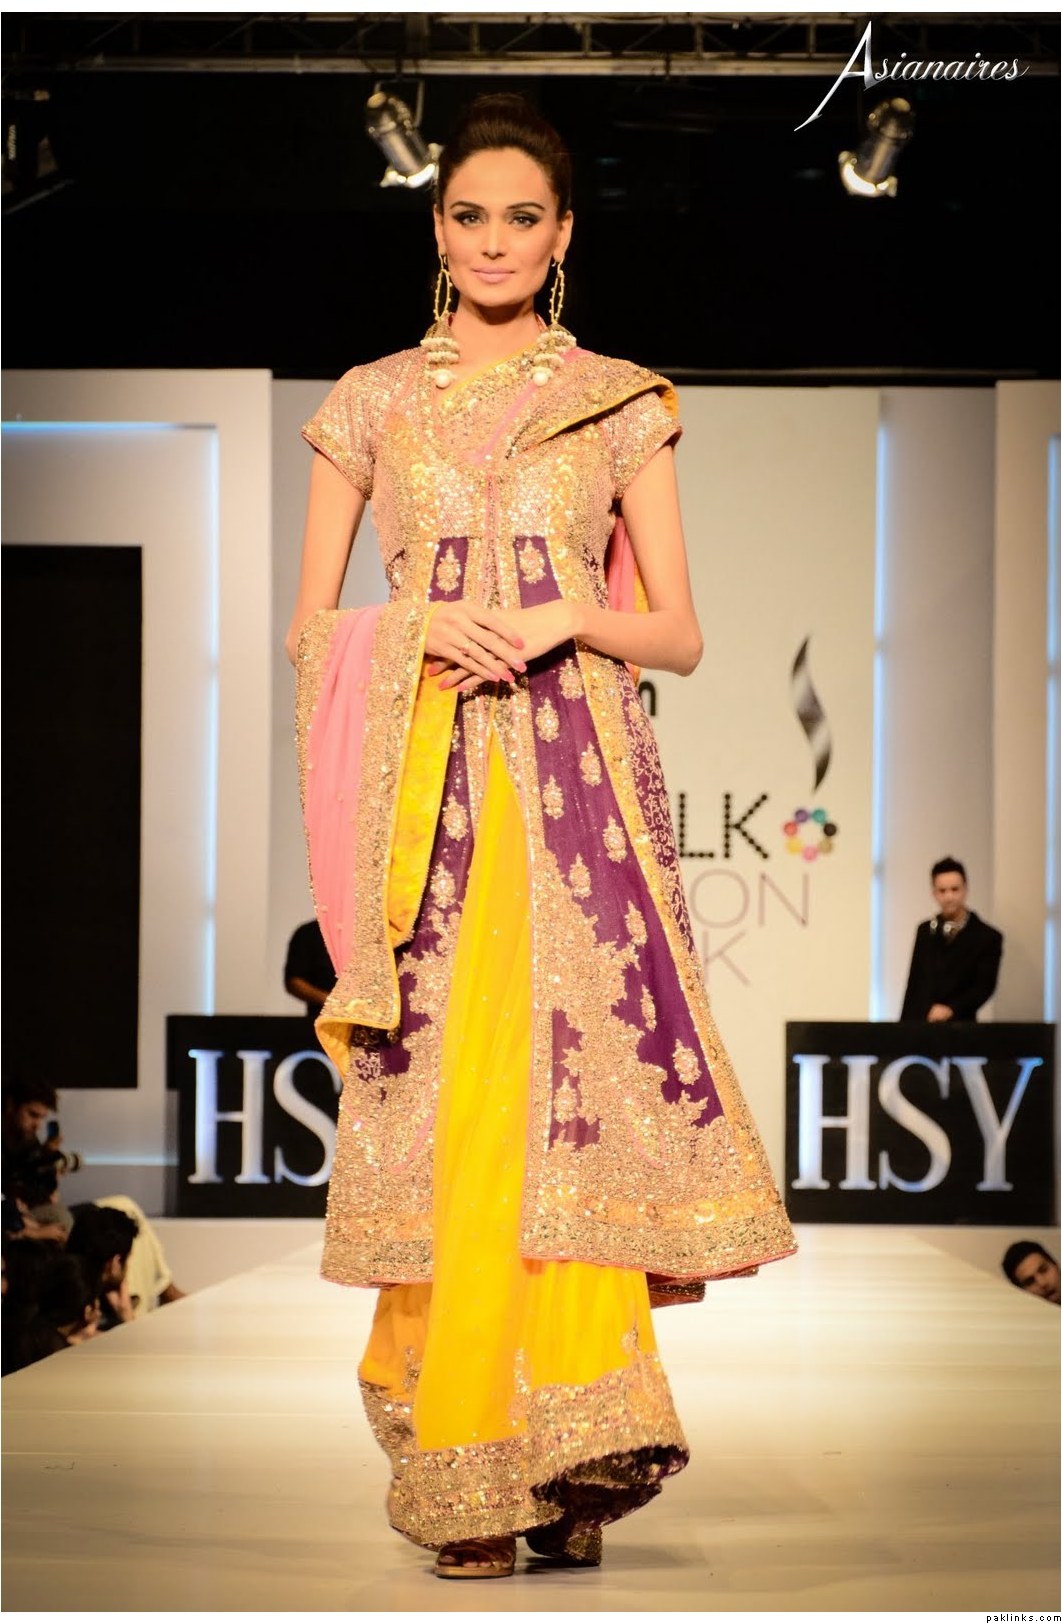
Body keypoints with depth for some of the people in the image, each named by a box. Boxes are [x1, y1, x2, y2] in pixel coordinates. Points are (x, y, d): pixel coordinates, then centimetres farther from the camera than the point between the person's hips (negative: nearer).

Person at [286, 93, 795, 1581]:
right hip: (422, 781, 0)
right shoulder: (372, 402, 12)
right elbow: (311, 629, 12)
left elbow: (679, 632, 9)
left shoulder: (621, 404, 11)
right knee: (441, 1107, -7)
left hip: (579, 772, 0)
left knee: (578, 1087, -11)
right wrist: (427, 626, -7)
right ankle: (462, 1472, -2)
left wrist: (569, 617, -10)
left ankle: (571, 1440, -8)